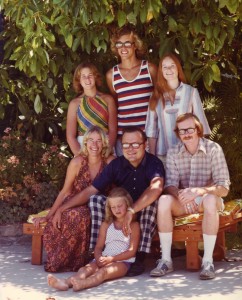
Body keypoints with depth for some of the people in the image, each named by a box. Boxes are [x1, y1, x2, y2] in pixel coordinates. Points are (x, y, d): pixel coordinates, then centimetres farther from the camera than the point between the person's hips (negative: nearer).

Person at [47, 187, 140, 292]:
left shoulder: (133, 225, 5)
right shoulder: (106, 225, 19)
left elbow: (132, 251, -4)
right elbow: (98, 247, 14)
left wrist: (111, 258, -14)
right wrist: (99, 258, -11)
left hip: (123, 261, -5)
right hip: (105, 259, 5)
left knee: (104, 271, -36)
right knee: (86, 268, -26)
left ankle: (82, 284, -66)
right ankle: (66, 282, -55)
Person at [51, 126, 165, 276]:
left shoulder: (154, 163, -17)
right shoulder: (117, 165, -5)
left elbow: (156, 188, -39)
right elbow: (90, 191, -3)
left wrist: (131, 211, -49)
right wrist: (62, 208, -10)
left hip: (147, 215, -4)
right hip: (121, 212, 4)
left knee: (151, 200, -34)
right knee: (96, 199, -16)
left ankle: (140, 259, -33)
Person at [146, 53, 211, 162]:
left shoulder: (191, 92, 0)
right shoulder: (157, 95, 7)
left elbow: (200, 121, 3)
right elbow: (152, 129, 8)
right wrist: (151, 156, 3)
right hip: (163, 153, 2)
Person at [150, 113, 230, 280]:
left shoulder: (213, 149, -12)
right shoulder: (173, 153, -1)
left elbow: (224, 188, -17)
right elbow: (170, 185, -8)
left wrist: (200, 191, -37)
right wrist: (180, 194, -33)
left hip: (207, 199, -3)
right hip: (183, 202, 3)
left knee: (210, 200, -37)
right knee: (164, 200, -28)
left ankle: (208, 261, -33)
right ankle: (166, 260, -23)